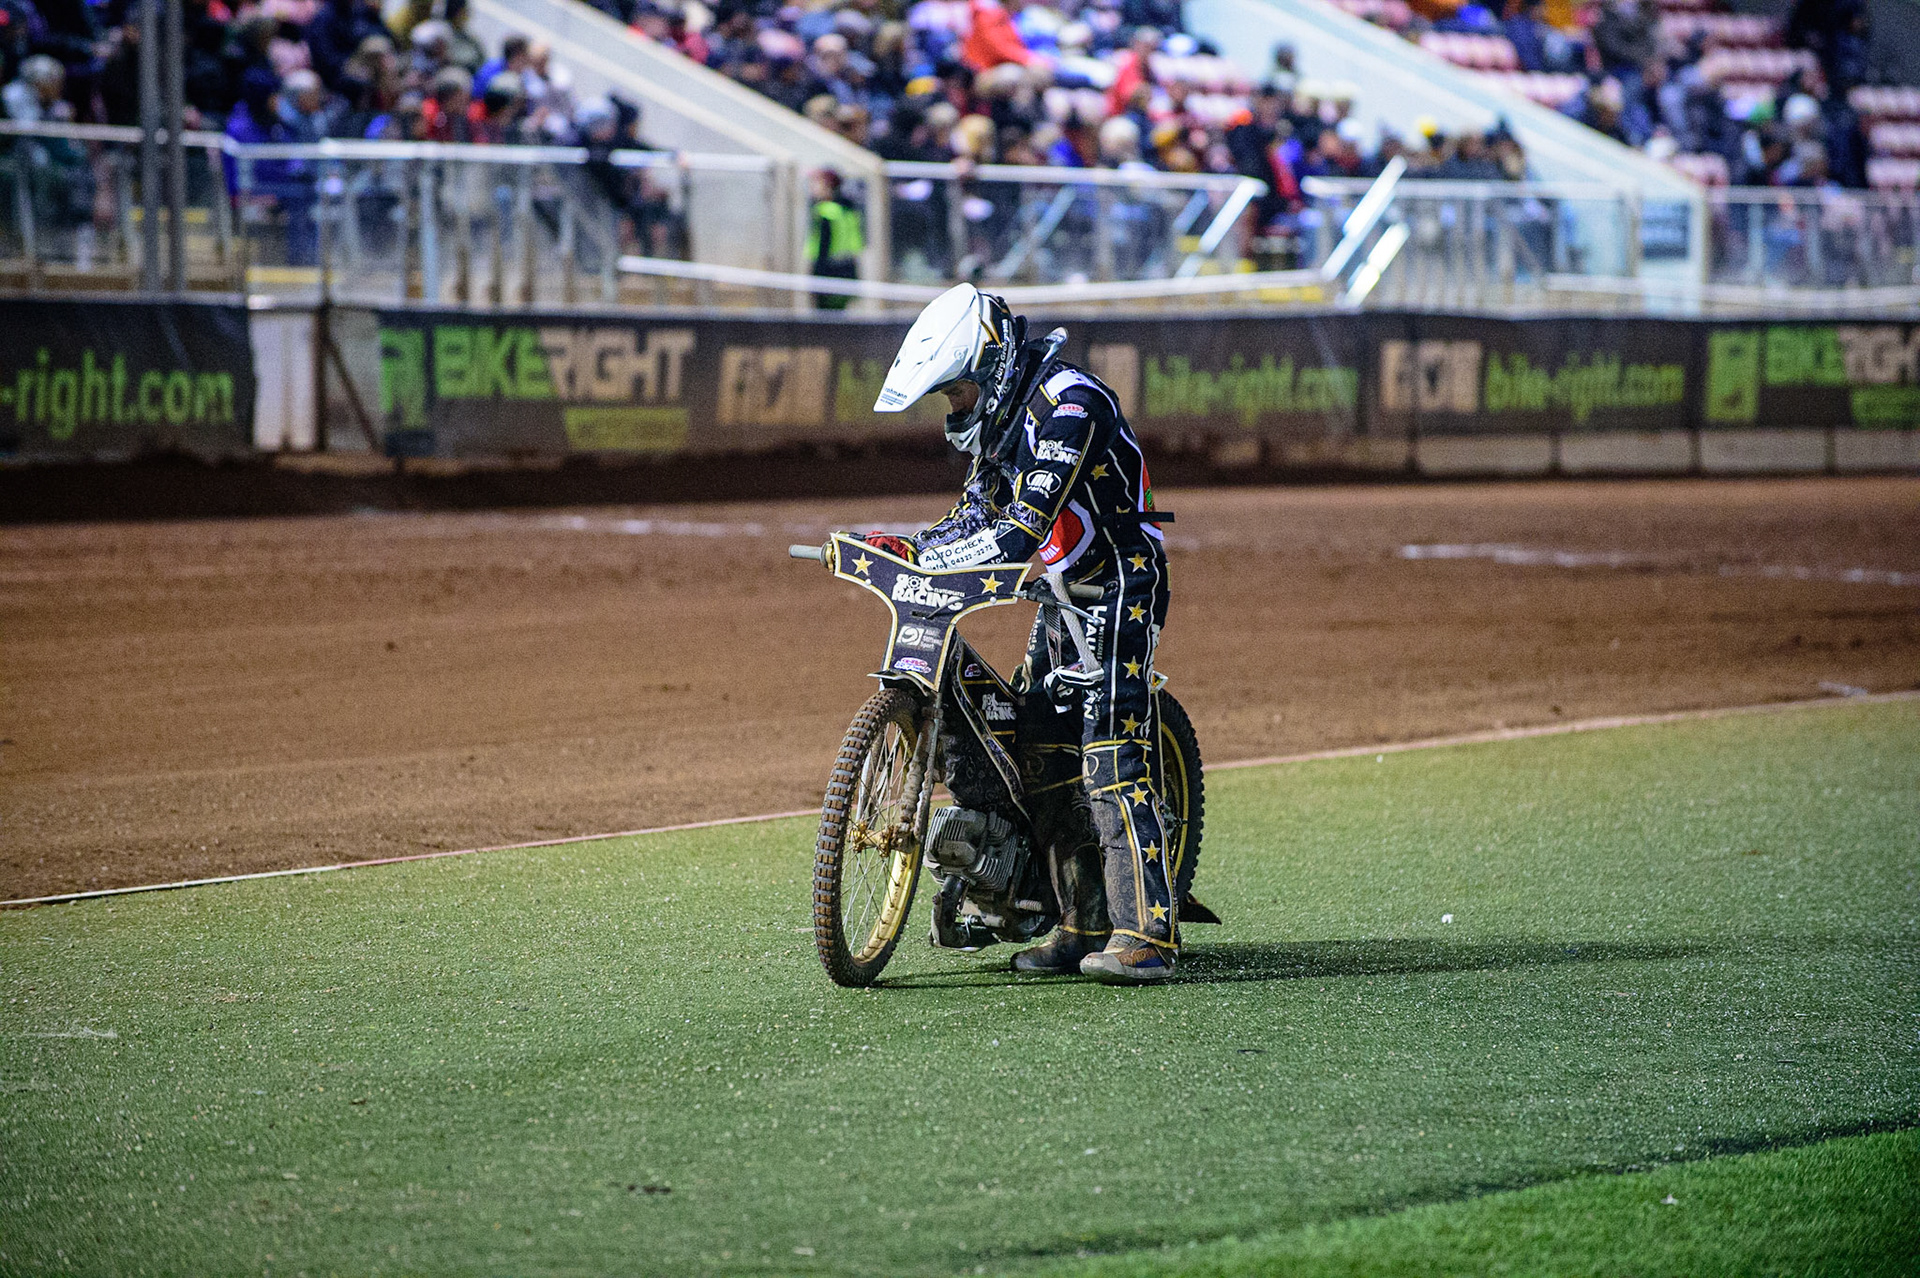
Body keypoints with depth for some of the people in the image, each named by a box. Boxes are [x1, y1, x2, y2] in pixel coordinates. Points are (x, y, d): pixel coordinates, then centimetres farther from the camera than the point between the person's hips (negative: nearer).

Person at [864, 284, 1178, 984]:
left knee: (1111, 756, -17)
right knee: (1043, 754, 6)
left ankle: (1145, 933, -22)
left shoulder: (1069, 403, -21)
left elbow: (1022, 530, -29)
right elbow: (976, 516, 12)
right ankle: (1083, 922, 11)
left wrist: (926, 556, -33)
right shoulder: (999, 416, 10)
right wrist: (908, 545, -6)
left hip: (1117, 589, -10)